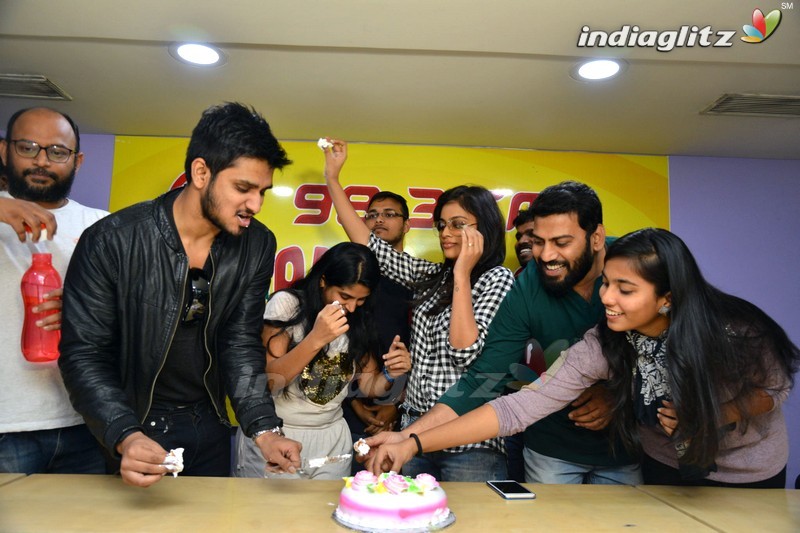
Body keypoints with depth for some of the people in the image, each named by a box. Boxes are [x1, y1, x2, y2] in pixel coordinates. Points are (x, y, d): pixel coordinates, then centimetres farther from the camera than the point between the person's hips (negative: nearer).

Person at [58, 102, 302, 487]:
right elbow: (83, 353, -17)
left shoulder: (257, 246, -10)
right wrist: (124, 436, -31)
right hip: (131, 430, -3)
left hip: (209, 427, 4)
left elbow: (241, 341, -8)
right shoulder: (112, 241, -21)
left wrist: (264, 428, -18)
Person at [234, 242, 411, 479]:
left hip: (331, 438, 3)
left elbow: (368, 385, 4)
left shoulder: (361, 319, -1)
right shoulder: (286, 303, -12)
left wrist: (389, 373, -18)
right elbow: (266, 383, -17)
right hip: (274, 434, -3)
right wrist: (315, 339, -29)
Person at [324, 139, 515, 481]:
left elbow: (465, 351, -19)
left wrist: (461, 273, -17)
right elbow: (368, 245, 10)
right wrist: (332, 178, 12)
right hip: (416, 430, 6)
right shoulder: (432, 276, 12)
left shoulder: (497, 278, -7)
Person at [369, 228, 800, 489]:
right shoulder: (602, 347, -29)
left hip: (750, 472, 0)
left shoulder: (735, 329, -32)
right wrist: (413, 443, -42)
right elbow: (520, 406, -34)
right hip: (667, 470, 1)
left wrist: (713, 417, -30)